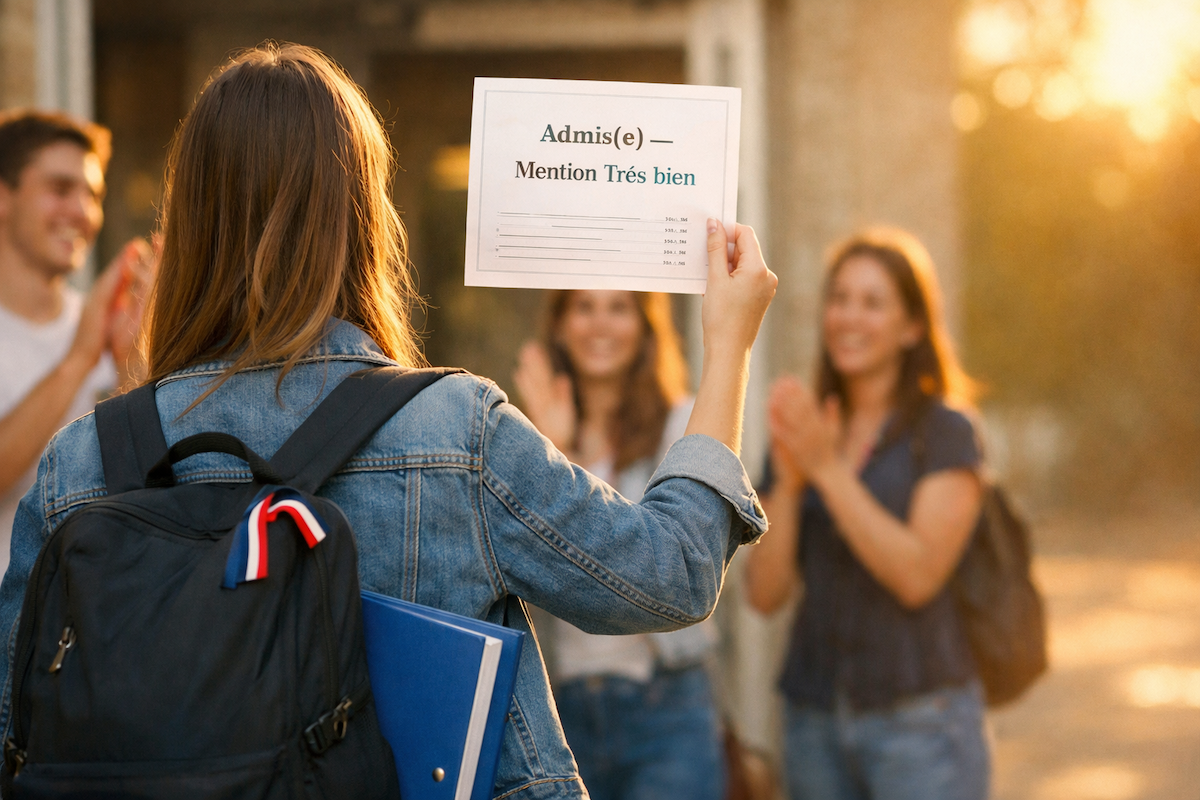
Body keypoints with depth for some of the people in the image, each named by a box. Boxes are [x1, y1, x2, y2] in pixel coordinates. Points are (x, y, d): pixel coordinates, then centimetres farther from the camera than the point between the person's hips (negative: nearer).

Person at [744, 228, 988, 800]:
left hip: (920, 718, -4)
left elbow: (918, 575, -14)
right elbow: (765, 592, 3)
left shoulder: (944, 431, -2)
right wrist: (788, 481, -11)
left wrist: (829, 471, -16)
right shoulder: (799, 435, 10)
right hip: (816, 718, 4)